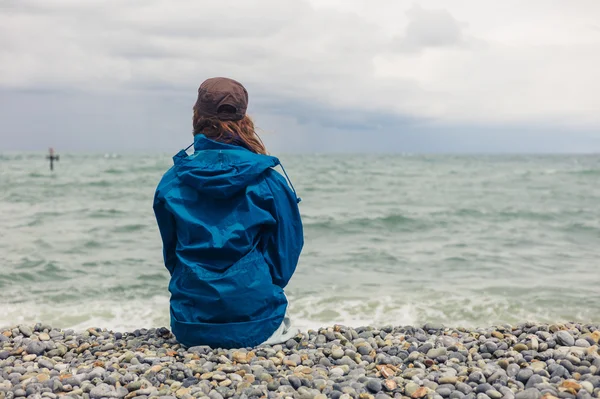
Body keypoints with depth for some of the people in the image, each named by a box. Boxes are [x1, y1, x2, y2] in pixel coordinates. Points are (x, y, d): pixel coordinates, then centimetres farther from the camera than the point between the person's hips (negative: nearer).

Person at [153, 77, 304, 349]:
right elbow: (287, 254, 1)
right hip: (255, 325, -2)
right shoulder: (271, 182, -7)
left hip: (190, 327, 3)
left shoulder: (171, 182, -1)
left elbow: (171, 254, 10)